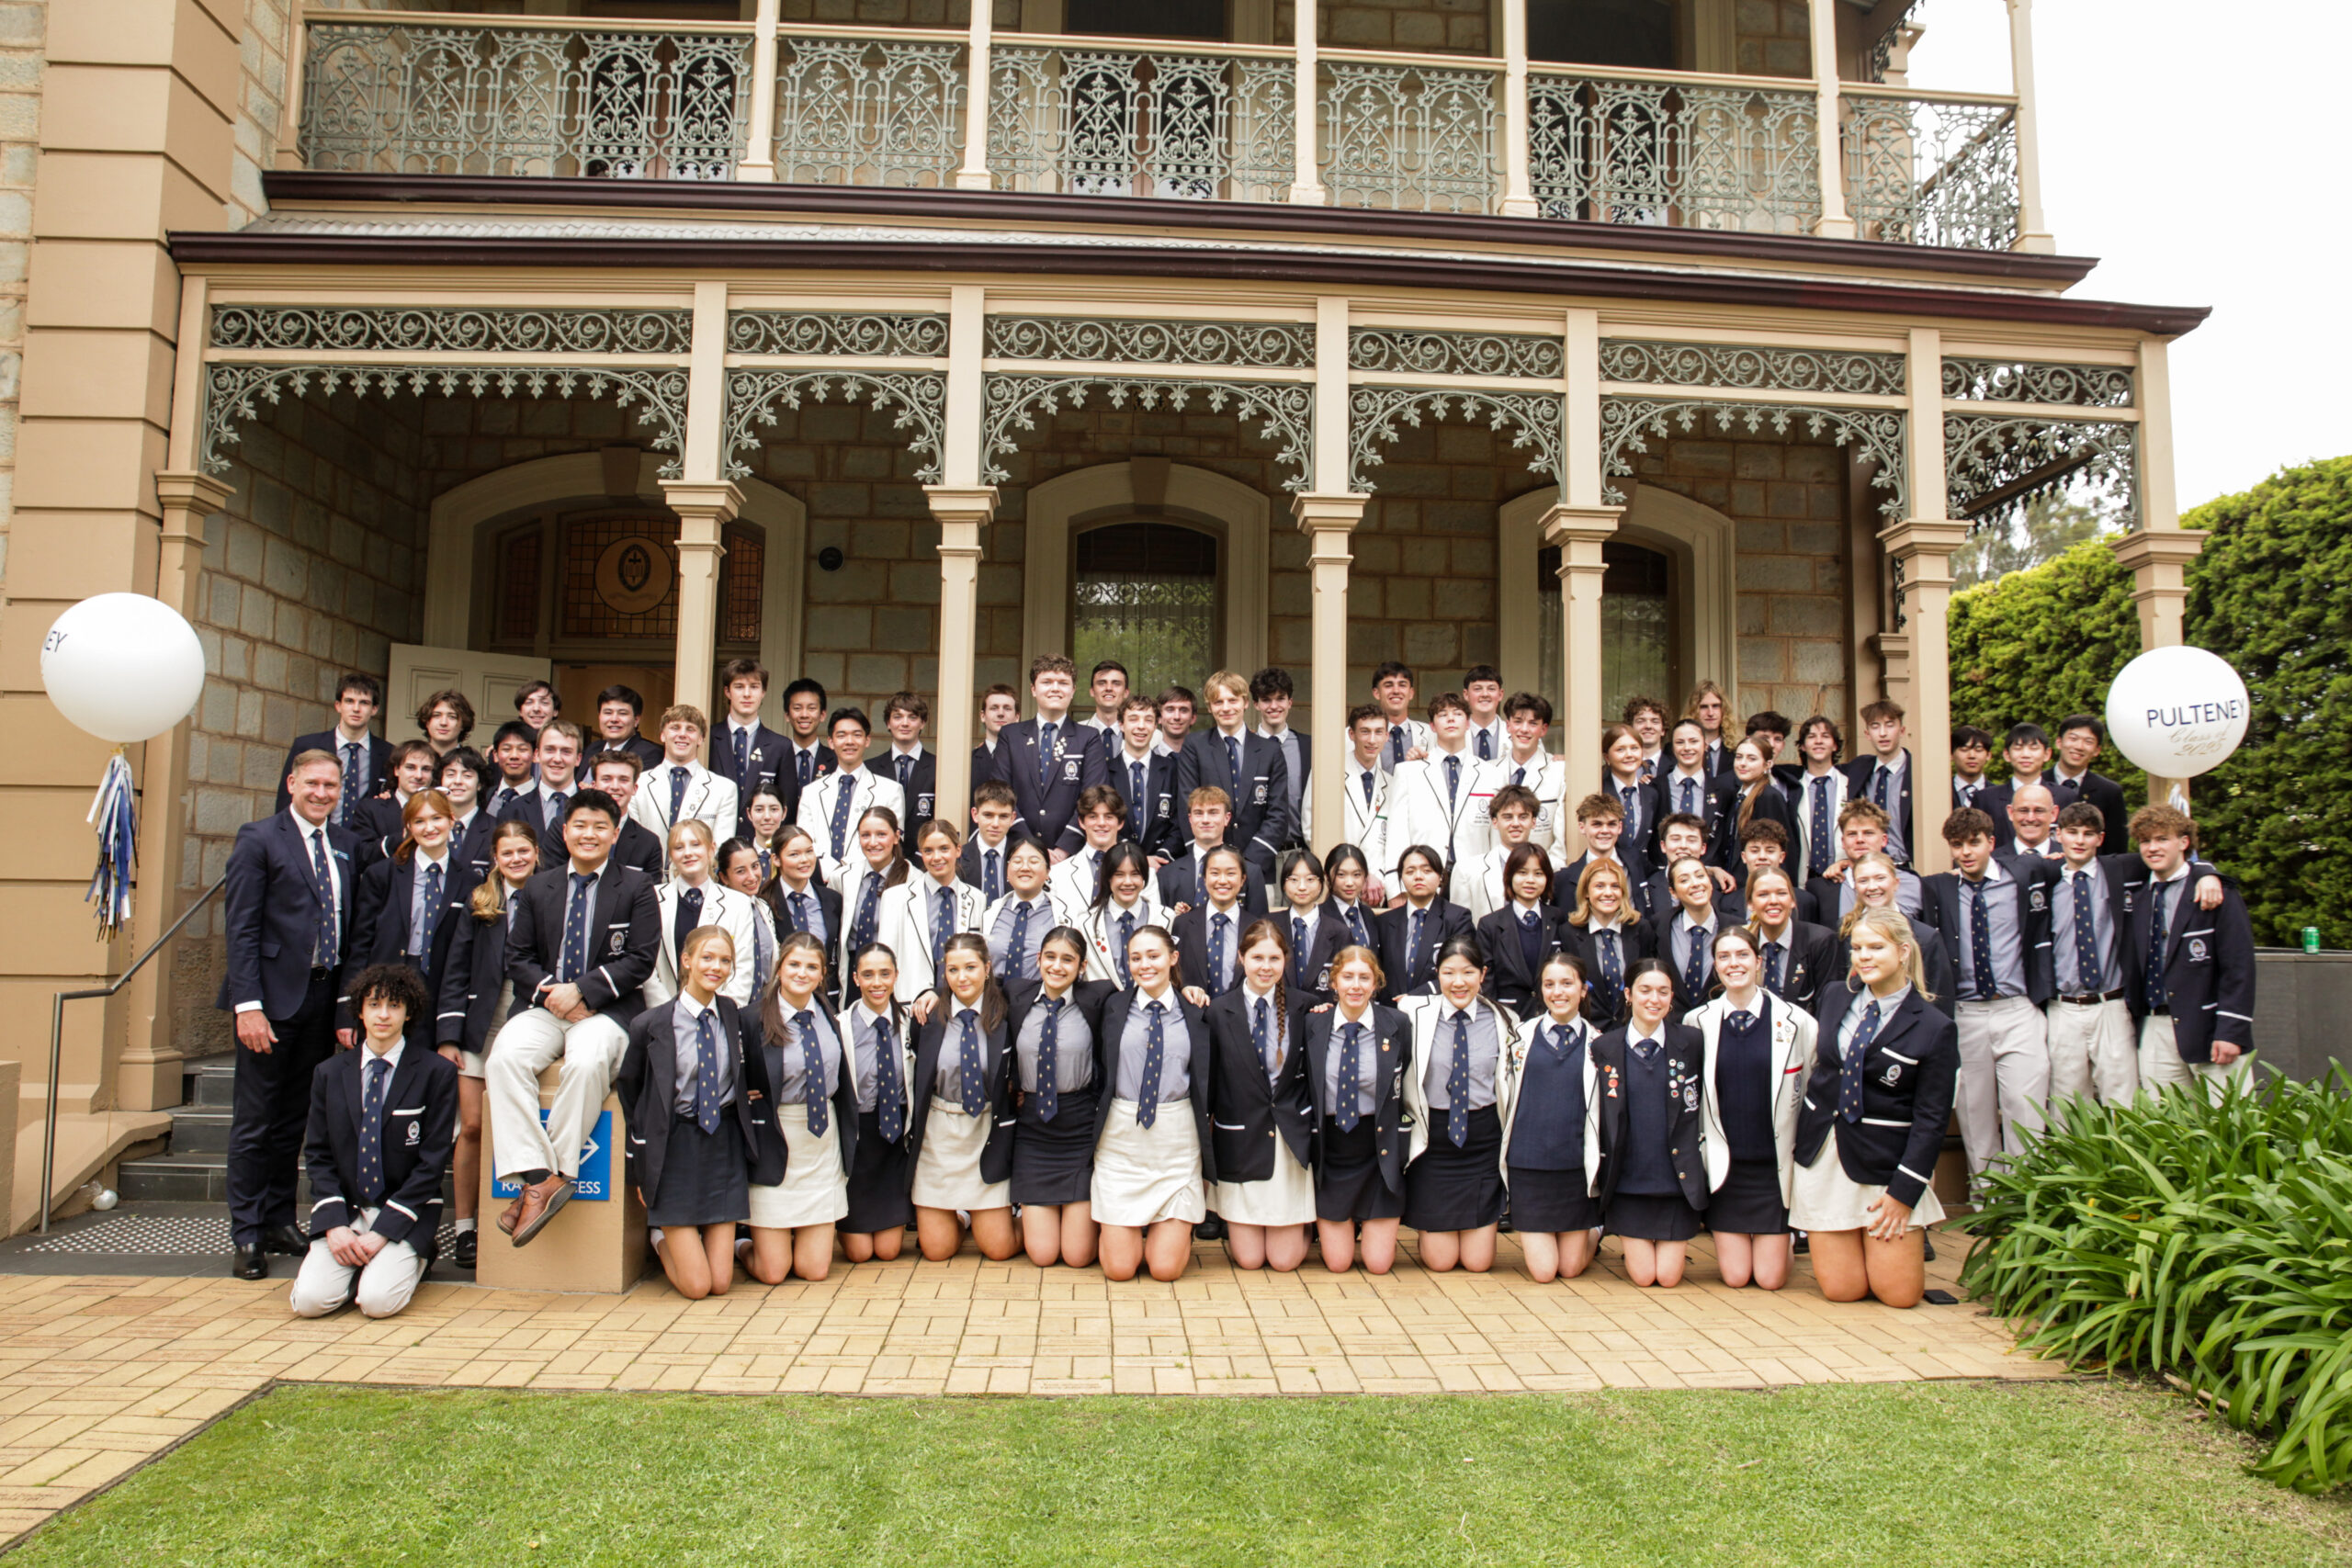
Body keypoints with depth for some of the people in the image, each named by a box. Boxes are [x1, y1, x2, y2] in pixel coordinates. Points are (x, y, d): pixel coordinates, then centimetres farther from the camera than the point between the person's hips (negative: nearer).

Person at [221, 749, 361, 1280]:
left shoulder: (347, 845, 11)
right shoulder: (258, 839, -4)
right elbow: (241, 928, -9)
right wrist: (247, 1004, -16)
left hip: (325, 998, 5)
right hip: (273, 998, -5)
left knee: (294, 1118, 13)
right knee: (255, 1121, 4)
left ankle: (280, 1221, 24)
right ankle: (247, 1236, 13)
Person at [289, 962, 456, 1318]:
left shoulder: (435, 1074, -4)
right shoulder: (329, 1073, 8)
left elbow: (432, 1163, -6)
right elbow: (317, 1155, 6)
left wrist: (382, 1232, -13)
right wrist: (334, 1225, -9)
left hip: (403, 1213, -3)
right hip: (344, 1212, 3)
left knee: (378, 1300, -22)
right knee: (310, 1300, -18)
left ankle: (413, 1258, 10)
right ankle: (360, 1262, 12)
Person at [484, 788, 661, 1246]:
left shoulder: (636, 888, 6)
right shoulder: (537, 888, 17)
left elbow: (641, 959, -2)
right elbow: (517, 956, 11)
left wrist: (582, 990, -13)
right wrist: (550, 992, -8)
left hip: (607, 1009, -3)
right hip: (544, 1005, 3)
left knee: (588, 1062, -35)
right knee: (504, 1058, -27)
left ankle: (555, 1175, -24)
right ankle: (536, 1177, -29)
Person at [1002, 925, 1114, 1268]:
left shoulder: (1098, 997, -6)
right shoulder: (1015, 995, 1)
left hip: (1081, 1127, -1)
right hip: (1032, 1127, 2)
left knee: (1078, 1255, 0)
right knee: (1042, 1254, 1)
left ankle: (1085, 1214, 35)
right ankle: (1031, 1216, 36)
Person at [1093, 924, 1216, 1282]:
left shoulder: (1194, 1013, 3)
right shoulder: (1113, 1007, 3)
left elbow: (1206, 1083, 5)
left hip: (1177, 1141, 0)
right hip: (1122, 1139, 0)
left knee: (1165, 1268, -1)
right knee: (1119, 1267, 0)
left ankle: (1174, 1230, 33)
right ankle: (1122, 1231, 34)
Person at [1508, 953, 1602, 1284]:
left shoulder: (1594, 1042, 2)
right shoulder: (1524, 1036, 2)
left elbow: (1598, 1108, 6)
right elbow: (1507, 1096, 7)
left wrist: (1595, 1163, 2)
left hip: (1575, 1165, 0)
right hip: (1528, 1163, 0)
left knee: (1570, 1267, 9)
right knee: (1542, 1271, 0)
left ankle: (1592, 1234, 39)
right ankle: (1529, 1237, 31)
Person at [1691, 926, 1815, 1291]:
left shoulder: (1795, 1022, -6)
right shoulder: (1698, 1022, -2)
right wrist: (1700, 1149, 6)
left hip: (1775, 1163, -1)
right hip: (1724, 1164, 1)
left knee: (1770, 1278, 1)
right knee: (1734, 1276, 2)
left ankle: (1777, 1242, 33)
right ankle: (1727, 1241, 33)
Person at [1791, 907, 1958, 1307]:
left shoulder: (1935, 1029, -8)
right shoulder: (1835, 996, 4)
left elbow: (1931, 1120, -8)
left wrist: (1904, 1192, -13)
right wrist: (1799, 1136, 13)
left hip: (1885, 1164, -3)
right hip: (1821, 1157, 3)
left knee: (1899, 1293, 0)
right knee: (1841, 1289, 1)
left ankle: (1911, 1239, 30)